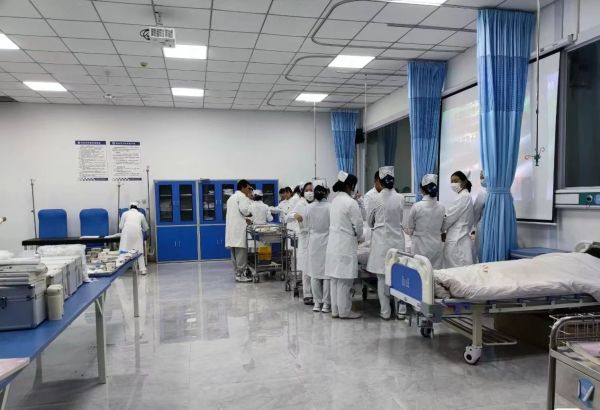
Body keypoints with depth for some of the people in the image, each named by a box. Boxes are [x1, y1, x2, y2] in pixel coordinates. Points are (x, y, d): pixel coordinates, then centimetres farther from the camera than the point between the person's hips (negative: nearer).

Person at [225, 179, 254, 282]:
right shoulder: (242, 196, -5)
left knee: (235, 252, 10)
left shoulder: (232, 197, 24)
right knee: (241, 251, -6)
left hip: (231, 228, 9)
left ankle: (238, 273, 16)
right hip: (239, 229, -9)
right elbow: (244, 210, -17)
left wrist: (245, 218, 17)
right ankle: (241, 274, -5)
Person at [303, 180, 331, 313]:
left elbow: (306, 225, 7)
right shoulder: (330, 207, -13)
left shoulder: (309, 208, -5)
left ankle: (317, 303, 16)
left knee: (315, 273, 10)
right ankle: (326, 304, 9)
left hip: (314, 243, 2)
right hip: (327, 242, -2)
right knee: (327, 273, 5)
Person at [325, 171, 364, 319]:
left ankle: (335, 309, 20)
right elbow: (358, 224, -10)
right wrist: (359, 238, 10)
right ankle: (344, 311, 9)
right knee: (345, 279, 0)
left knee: (335, 278, 12)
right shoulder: (351, 202, -14)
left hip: (334, 243, 8)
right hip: (346, 244, -8)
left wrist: (355, 237, 15)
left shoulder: (335, 200, 10)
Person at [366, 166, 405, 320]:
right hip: (397, 240, 4)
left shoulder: (376, 199, -10)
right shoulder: (400, 198, 0)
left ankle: (385, 311, 11)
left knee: (382, 277, 5)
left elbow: (369, 222, 2)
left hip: (382, 241, -4)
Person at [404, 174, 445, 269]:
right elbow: (442, 229, 11)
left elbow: (409, 230, -4)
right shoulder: (441, 208, -1)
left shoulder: (416, 207, -12)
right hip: (437, 247, 4)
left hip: (421, 248, -3)